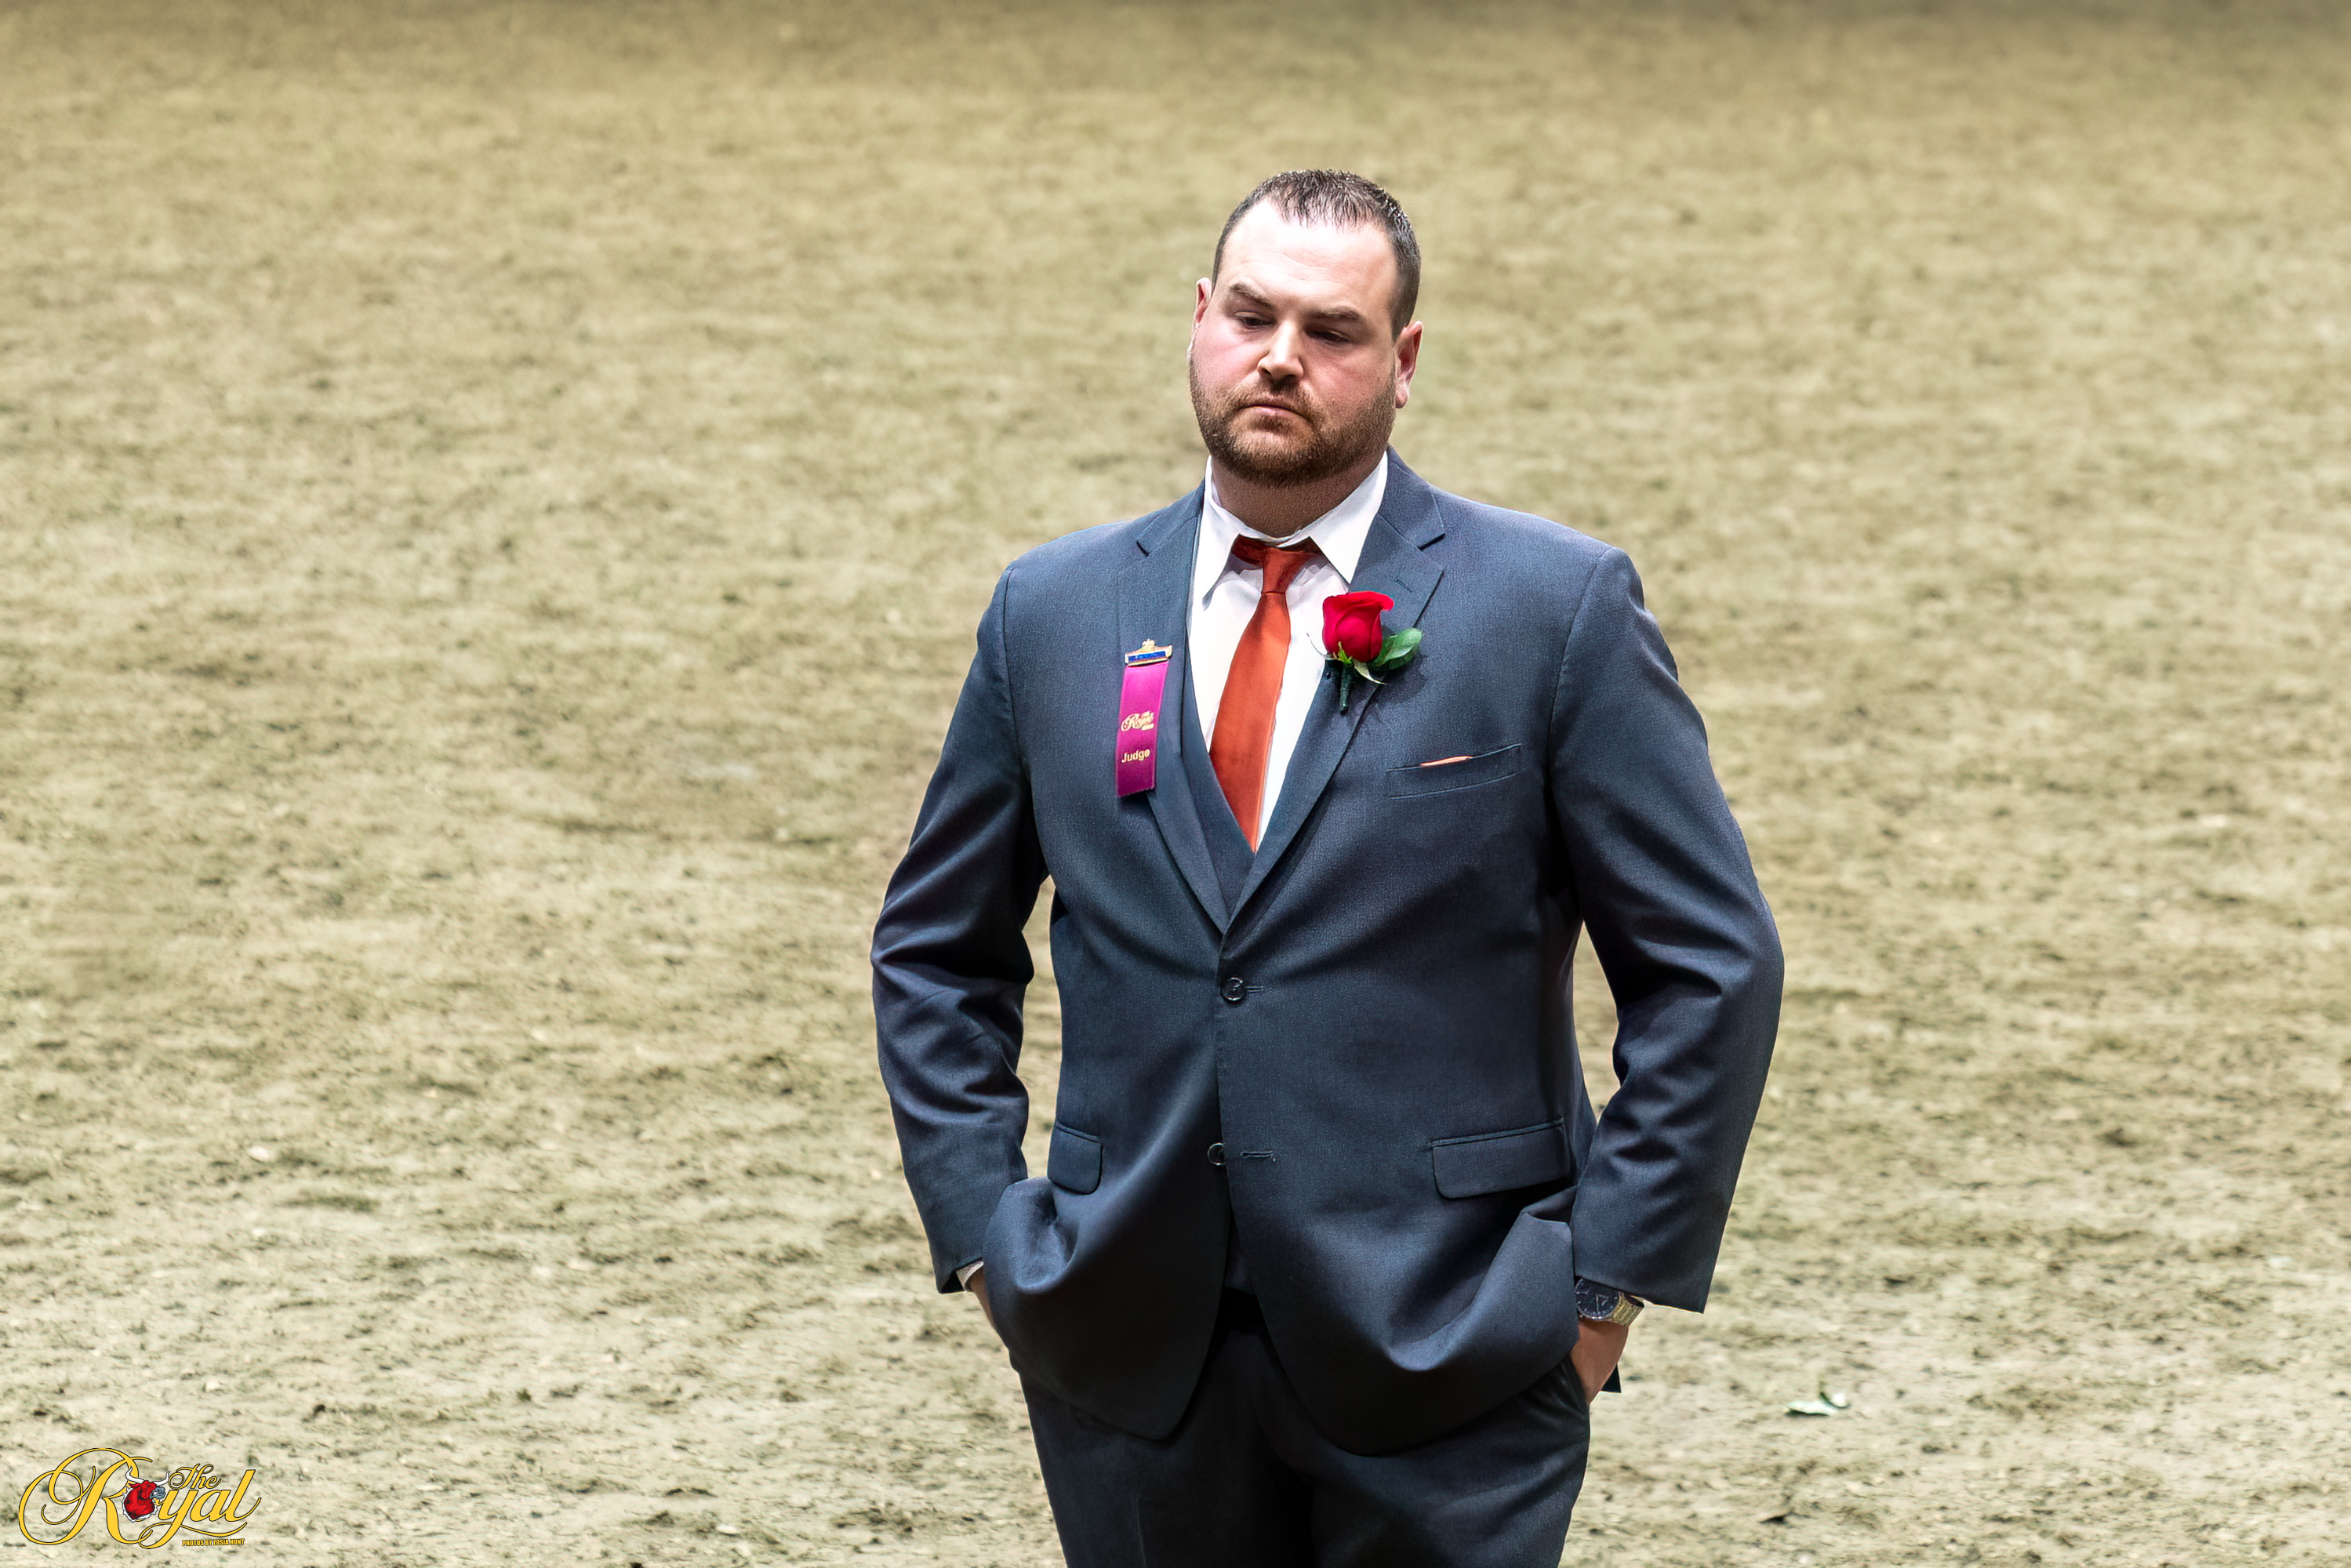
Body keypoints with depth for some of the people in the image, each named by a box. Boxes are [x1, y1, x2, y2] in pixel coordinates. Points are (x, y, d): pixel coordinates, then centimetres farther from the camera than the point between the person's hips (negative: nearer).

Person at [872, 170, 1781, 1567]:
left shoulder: (1556, 607, -1)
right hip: (1134, 1370, 3)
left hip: (1446, 1365, -3)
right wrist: (984, 1227, 7)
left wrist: (1607, 1278, -6)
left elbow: (1711, 966, 0)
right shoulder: (1055, 613, 9)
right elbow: (935, 952, 19)